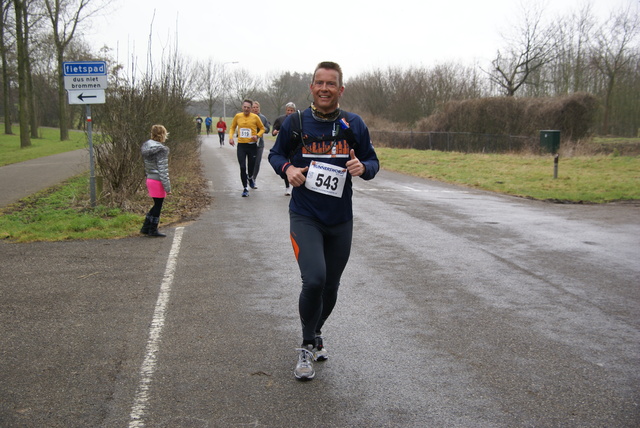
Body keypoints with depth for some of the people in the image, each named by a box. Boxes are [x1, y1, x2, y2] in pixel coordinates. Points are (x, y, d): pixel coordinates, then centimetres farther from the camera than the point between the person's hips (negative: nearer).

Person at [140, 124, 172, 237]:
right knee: (158, 206, 6)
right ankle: (153, 230, 16)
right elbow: (162, 169, -19)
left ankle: (145, 228, 23)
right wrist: (167, 187, -16)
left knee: (157, 205, 20)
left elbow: (146, 166, 13)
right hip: (158, 181, -8)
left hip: (150, 179, 8)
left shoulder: (146, 146, 7)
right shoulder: (161, 150, -19)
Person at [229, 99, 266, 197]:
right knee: (242, 167, -7)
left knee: (251, 166, 8)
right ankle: (245, 189, 3)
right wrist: (231, 137, -2)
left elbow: (262, 128, 7)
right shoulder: (237, 116, 2)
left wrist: (257, 136, -11)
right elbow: (232, 127, 15)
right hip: (241, 145, 1)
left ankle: (250, 178, 45)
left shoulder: (255, 117, -3)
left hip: (252, 145, 0)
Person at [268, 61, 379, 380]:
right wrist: (288, 169, -12)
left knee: (330, 286, 13)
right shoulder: (295, 122, -2)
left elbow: (373, 161, 8)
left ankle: (315, 334, 42)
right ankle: (308, 347, 3)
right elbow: (275, 154, 10)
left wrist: (363, 167, -15)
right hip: (305, 216, -3)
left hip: (340, 219, 3)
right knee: (314, 280, -20)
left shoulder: (353, 124, 1)